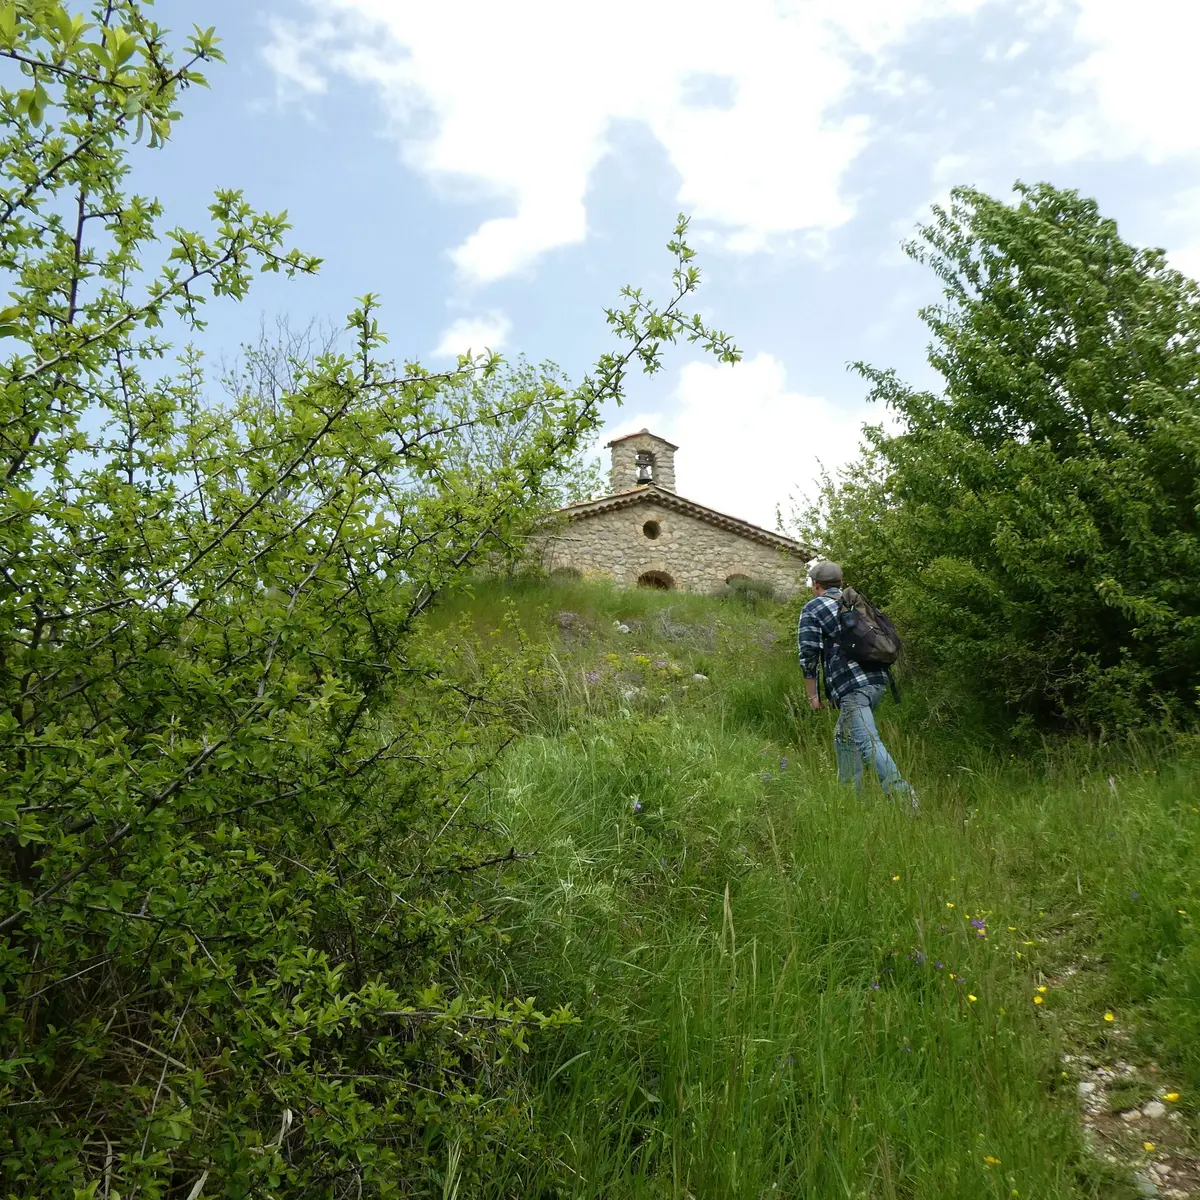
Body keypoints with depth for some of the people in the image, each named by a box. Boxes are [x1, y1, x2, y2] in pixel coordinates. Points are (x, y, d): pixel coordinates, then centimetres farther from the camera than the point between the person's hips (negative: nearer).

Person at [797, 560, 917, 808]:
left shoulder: (812, 609, 3)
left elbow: (808, 653, -6)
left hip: (851, 686, -8)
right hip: (877, 681, 8)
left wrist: (812, 694, 2)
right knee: (844, 737, 21)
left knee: (868, 741, -16)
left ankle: (901, 793, -29)